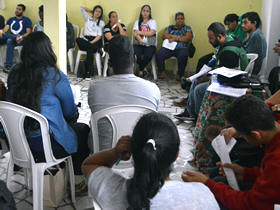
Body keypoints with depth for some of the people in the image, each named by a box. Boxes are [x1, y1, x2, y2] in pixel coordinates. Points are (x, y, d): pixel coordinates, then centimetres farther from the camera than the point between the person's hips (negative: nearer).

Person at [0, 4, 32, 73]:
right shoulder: (11, 19, 25)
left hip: (22, 39, -4)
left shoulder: (27, 20, 12)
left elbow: (28, 32, 0)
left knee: (10, 41, -35)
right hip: (11, 37, 4)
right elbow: (6, 28, 10)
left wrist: (21, 37, -20)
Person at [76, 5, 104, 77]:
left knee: (90, 48, -37)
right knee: (78, 39, -33)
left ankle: (90, 71, -41)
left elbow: (99, 36, 1)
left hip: (96, 41, -2)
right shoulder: (87, 19, 21)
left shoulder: (101, 23, 13)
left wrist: (92, 42, -15)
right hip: (86, 40, 3)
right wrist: (91, 11, 30)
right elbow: (82, 8, 24)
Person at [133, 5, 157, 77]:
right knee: (136, 54, -33)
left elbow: (151, 33, -7)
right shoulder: (137, 22, 15)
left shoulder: (152, 21, 10)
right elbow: (135, 33, -2)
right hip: (139, 44, 1)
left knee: (147, 56, -33)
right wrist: (140, 40, -23)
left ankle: (140, 70, -3)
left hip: (150, 45, -1)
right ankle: (143, 68, -2)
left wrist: (139, 32, -7)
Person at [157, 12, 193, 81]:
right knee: (159, 54, -27)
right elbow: (164, 36, 7)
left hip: (182, 48, -2)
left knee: (182, 56, -37)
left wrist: (175, 38, -6)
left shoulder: (187, 28, 16)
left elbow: (188, 38, -2)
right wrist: (177, 37, -4)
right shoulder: (170, 27, 22)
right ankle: (162, 72, -9)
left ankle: (180, 75, -20)